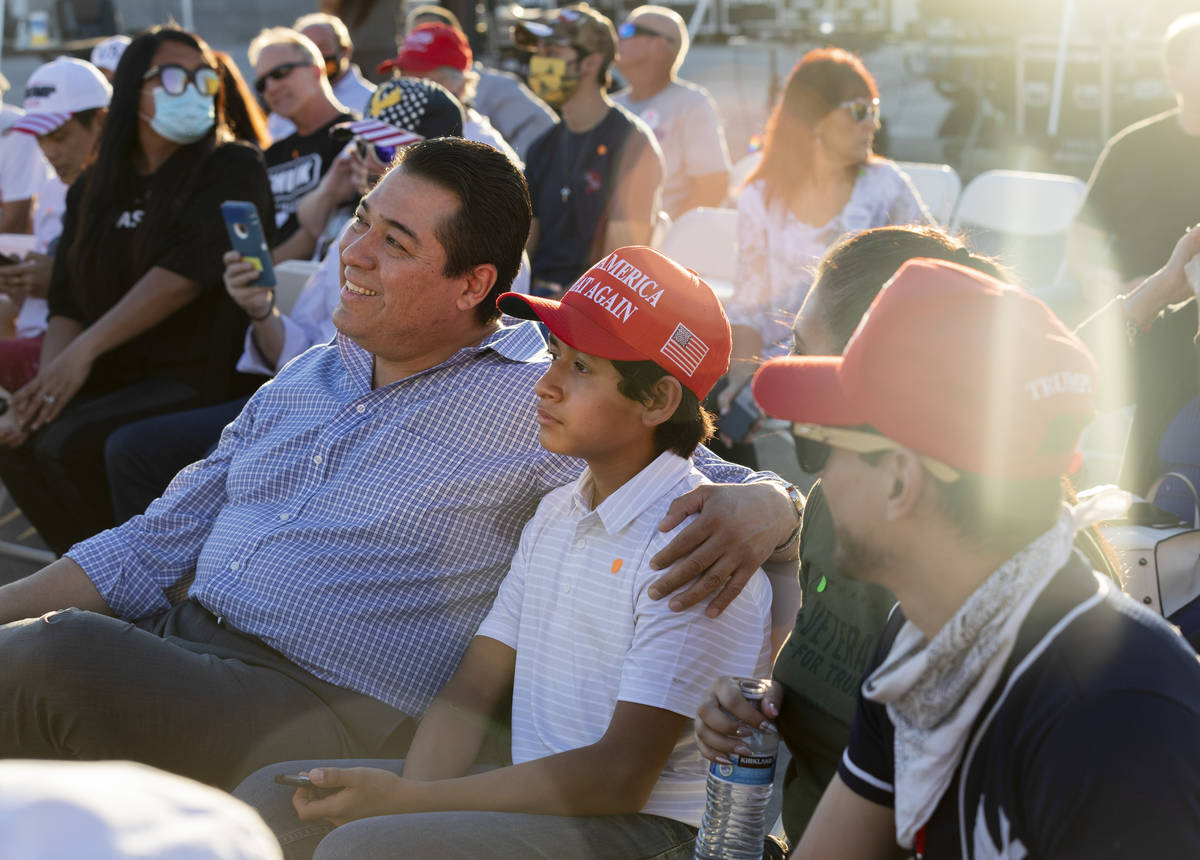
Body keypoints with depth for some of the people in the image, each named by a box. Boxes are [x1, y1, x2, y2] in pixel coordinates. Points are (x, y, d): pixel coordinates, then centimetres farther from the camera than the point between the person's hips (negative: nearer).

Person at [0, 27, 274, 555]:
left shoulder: (233, 169, -4)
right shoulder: (93, 189, 14)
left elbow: (187, 272, -18)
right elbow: (67, 301, 9)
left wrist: (86, 350, -24)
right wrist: (50, 381, -12)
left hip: (204, 374, -6)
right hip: (119, 376, 6)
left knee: (70, 442, -26)